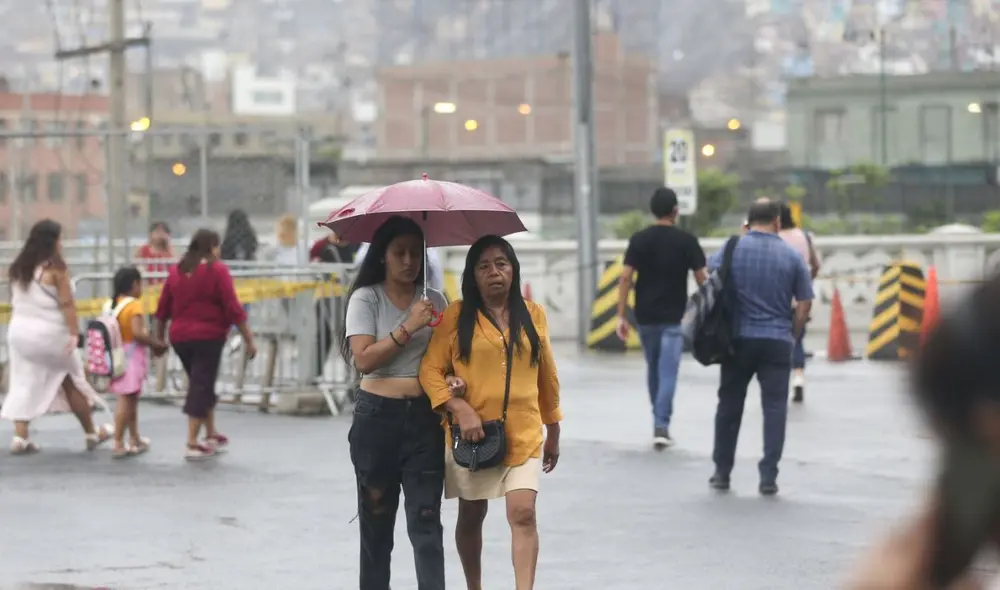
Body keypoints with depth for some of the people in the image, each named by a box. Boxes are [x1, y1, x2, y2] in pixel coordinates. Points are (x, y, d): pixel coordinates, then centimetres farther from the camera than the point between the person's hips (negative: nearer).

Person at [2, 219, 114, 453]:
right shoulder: (55, 268, -13)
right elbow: (67, 304, -17)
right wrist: (74, 333, -18)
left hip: (19, 330, 5)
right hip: (48, 333, -5)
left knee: (25, 383, 8)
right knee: (72, 382, 10)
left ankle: (20, 436, -2)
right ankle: (91, 433, 21)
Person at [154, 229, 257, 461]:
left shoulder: (177, 270, 9)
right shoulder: (217, 270, -7)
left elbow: (162, 309, 13)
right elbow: (233, 308, -11)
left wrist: (159, 338, 23)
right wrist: (249, 339, -8)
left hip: (180, 337, 6)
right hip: (208, 336, -6)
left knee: (201, 384, 21)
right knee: (201, 387, -3)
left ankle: (212, 435, 28)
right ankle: (193, 444, -6)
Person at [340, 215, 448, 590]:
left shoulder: (434, 301, 8)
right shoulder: (366, 298, -1)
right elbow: (363, 359, -12)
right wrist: (408, 327, -18)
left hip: (424, 418, 1)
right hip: (378, 417, -1)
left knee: (426, 520, -5)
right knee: (376, 517, 7)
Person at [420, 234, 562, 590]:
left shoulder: (533, 315, 6)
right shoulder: (456, 315, -1)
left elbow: (547, 376, 13)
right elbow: (430, 370, -5)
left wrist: (553, 431, 17)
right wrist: (460, 409, -18)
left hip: (523, 434, 0)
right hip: (472, 433, 0)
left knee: (523, 514, -14)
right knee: (471, 516, 12)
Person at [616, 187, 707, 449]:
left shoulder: (639, 240, 0)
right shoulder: (686, 240, -4)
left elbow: (626, 277, -5)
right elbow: (702, 279, -4)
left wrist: (621, 316, -2)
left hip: (645, 316, 3)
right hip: (674, 318, -3)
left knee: (653, 369, 18)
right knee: (667, 372, -5)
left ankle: (659, 421, 27)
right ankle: (661, 426, -16)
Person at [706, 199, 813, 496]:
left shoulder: (731, 250, -1)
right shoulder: (791, 256, -1)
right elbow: (804, 304, 1)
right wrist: (792, 335, 13)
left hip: (738, 339, 1)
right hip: (777, 341, -1)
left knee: (730, 405, 12)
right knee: (774, 407, 2)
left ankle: (722, 472, 17)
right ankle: (768, 477, -5)